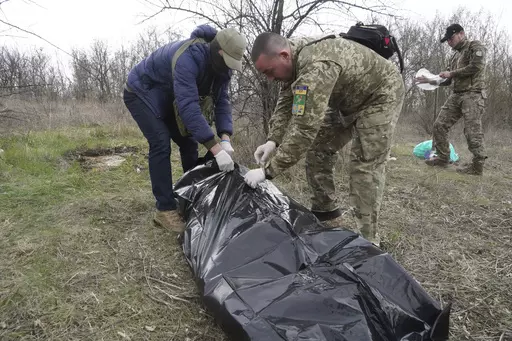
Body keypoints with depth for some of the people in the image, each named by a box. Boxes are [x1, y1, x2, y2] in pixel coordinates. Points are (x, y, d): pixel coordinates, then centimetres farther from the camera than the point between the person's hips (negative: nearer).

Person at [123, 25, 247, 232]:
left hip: (167, 99, 8)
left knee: (189, 142, 2)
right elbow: (188, 105, -46)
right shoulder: (188, 58, -39)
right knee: (161, 144, -22)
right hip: (141, 93, -8)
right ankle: (165, 210, -17)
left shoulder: (220, 65, -13)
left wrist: (225, 138, -27)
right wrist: (215, 148, -49)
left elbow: (221, 101, -11)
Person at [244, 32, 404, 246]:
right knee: (318, 150, 4)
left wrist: (268, 170, -39)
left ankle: (366, 238, -7)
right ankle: (326, 217, 15)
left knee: (366, 165, -17)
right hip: (348, 100, 9)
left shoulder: (316, 66, -40)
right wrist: (273, 140, -18)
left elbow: (305, 127, -43)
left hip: (380, 94, -9)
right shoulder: (294, 58, -10)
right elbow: (285, 104, -3)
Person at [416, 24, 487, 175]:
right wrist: (429, 80, 6)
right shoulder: (455, 56, 22)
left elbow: (476, 66, -16)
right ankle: (442, 158, 12)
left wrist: (451, 73, -10)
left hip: (473, 94, -8)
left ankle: (477, 165, -3)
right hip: (456, 95, 8)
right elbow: (447, 81, 20)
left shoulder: (475, 46, 0)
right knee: (440, 125, 2)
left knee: (472, 131, -10)